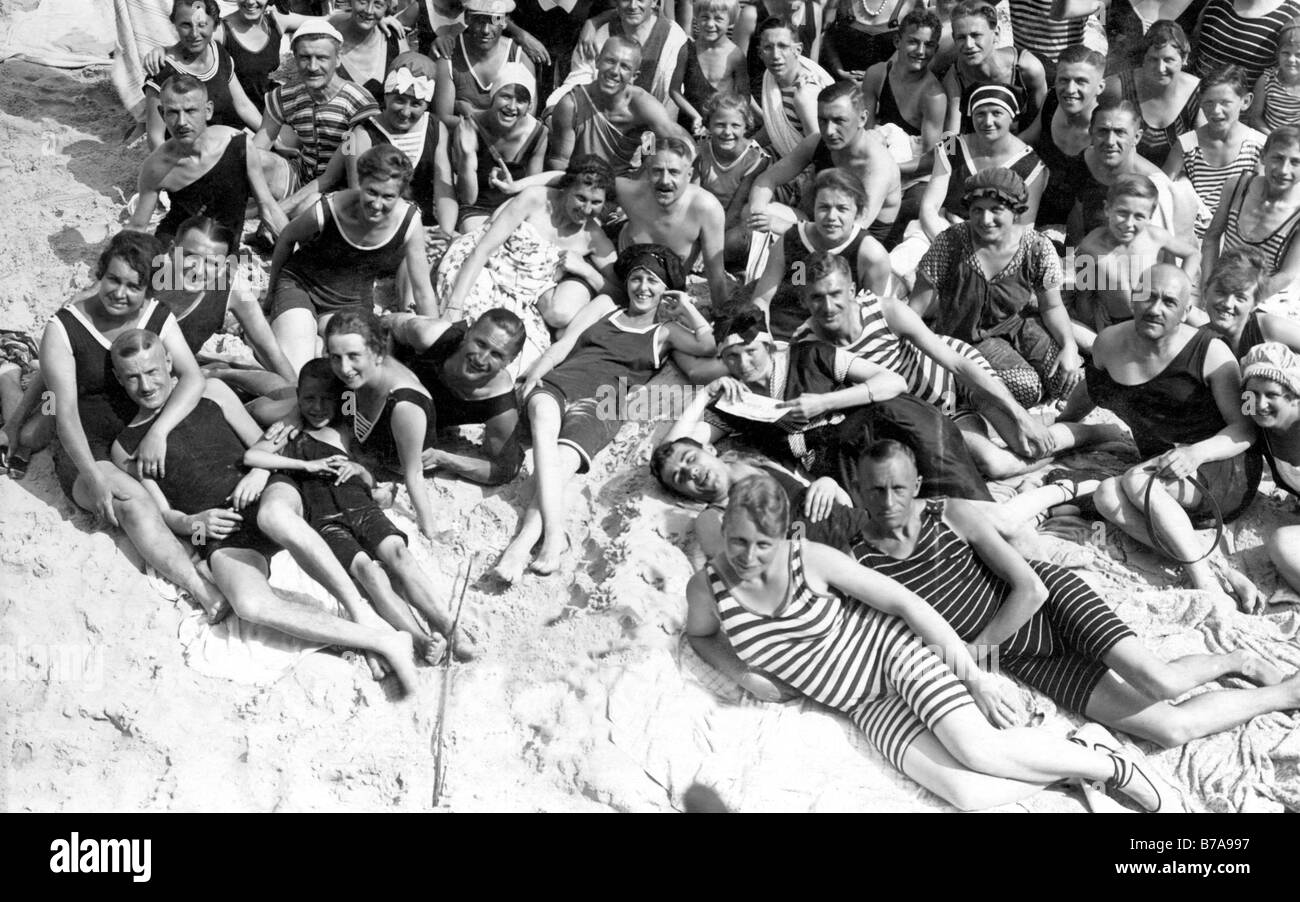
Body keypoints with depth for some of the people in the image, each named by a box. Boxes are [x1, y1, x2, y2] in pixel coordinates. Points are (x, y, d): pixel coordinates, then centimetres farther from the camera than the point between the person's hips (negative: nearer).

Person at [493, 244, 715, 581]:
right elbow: (562, 346, 19)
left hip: (601, 404, 0)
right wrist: (532, 377, 3)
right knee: (544, 418, -37)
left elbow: (708, 346, 9)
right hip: (559, 382, 1)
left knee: (562, 460, -32)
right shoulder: (604, 307, 31)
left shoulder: (665, 332, 27)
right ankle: (553, 532, -51)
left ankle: (525, 540, -49)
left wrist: (686, 308, 18)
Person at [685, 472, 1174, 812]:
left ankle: (1107, 763, -1)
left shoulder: (812, 560, -17)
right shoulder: (706, 588, -10)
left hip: (895, 647, -2)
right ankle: (1072, 753, 2)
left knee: (977, 751, -26)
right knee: (966, 792, -21)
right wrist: (741, 673, -5)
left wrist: (972, 672, -10)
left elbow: (903, 600, -12)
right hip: (869, 707, 2)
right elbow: (700, 634, 15)